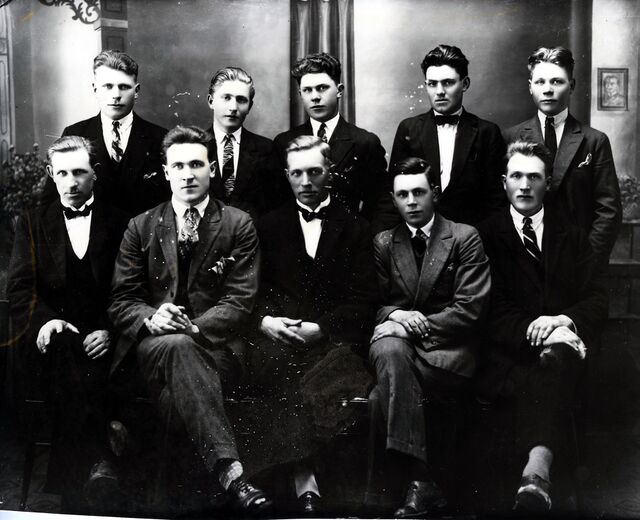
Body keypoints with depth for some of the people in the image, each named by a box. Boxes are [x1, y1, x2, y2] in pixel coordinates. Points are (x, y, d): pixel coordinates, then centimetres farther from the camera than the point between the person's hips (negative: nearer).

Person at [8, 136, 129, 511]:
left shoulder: (120, 223, 12)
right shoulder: (33, 223, 15)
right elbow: (20, 288, 5)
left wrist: (110, 330, -14)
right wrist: (46, 321, -16)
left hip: (101, 340, 0)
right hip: (50, 337, 0)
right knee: (63, 348, -34)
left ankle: (70, 479, -27)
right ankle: (95, 457, -35)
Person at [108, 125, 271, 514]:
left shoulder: (239, 225, 8)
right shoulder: (141, 227, 14)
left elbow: (240, 300, 0)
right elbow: (122, 300, 9)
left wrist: (194, 326, -19)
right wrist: (151, 318, -15)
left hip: (214, 343, 0)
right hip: (153, 341, 1)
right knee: (176, 348, -36)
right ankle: (230, 470, -49)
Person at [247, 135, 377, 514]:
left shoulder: (356, 229, 13)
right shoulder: (269, 226, 19)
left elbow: (363, 300, 3)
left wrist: (320, 328, -12)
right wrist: (265, 320, -9)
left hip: (334, 338, -1)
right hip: (278, 335, 1)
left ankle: (302, 472, -23)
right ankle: (305, 475, -33)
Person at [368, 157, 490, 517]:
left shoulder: (465, 238, 4)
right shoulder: (383, 244, 15)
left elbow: (470, 309, -5)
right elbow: (371, 303, 11)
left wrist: (417, 325, -14)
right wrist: (394, 315, -12)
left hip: (448, 351, -3)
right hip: (398, 342, 4)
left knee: (381, 397, -30)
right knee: (389, 349, -34)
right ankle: (421, 483, -33)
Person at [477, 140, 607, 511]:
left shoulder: (573, 238, 20)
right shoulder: (485, 236, 12)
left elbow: (598, 301, 9)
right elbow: (492, 311, 2)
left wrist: (564, 320, -14)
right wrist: (532, 328, -17)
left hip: (563, 343, -1)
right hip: (507, 355, 1)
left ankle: (536, 468, -56)